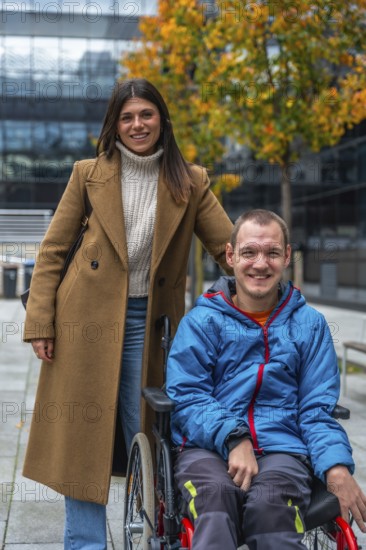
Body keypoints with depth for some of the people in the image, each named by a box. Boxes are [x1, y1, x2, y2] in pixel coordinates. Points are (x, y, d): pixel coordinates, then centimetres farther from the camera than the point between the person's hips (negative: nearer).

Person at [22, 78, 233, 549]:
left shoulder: (190, 182, 4)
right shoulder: (89, 174, 3)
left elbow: (230, 248, 2)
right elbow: (52, 250, 3)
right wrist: (39, 320, -5)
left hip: (146, 322, 0)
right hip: (86, 317, 0)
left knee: (145, 436, 5)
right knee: (82, 434, 4)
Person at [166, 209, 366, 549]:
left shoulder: (309, 324, 14)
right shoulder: (201, 321, 10)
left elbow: (316, 410, 9)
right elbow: (187, 397, 0)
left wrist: (336, 468, -11)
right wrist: (233, 438, -18)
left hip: (282, 449, 1)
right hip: (207, 448, -1)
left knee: (267, 503, -34)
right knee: (215, 493, -37)